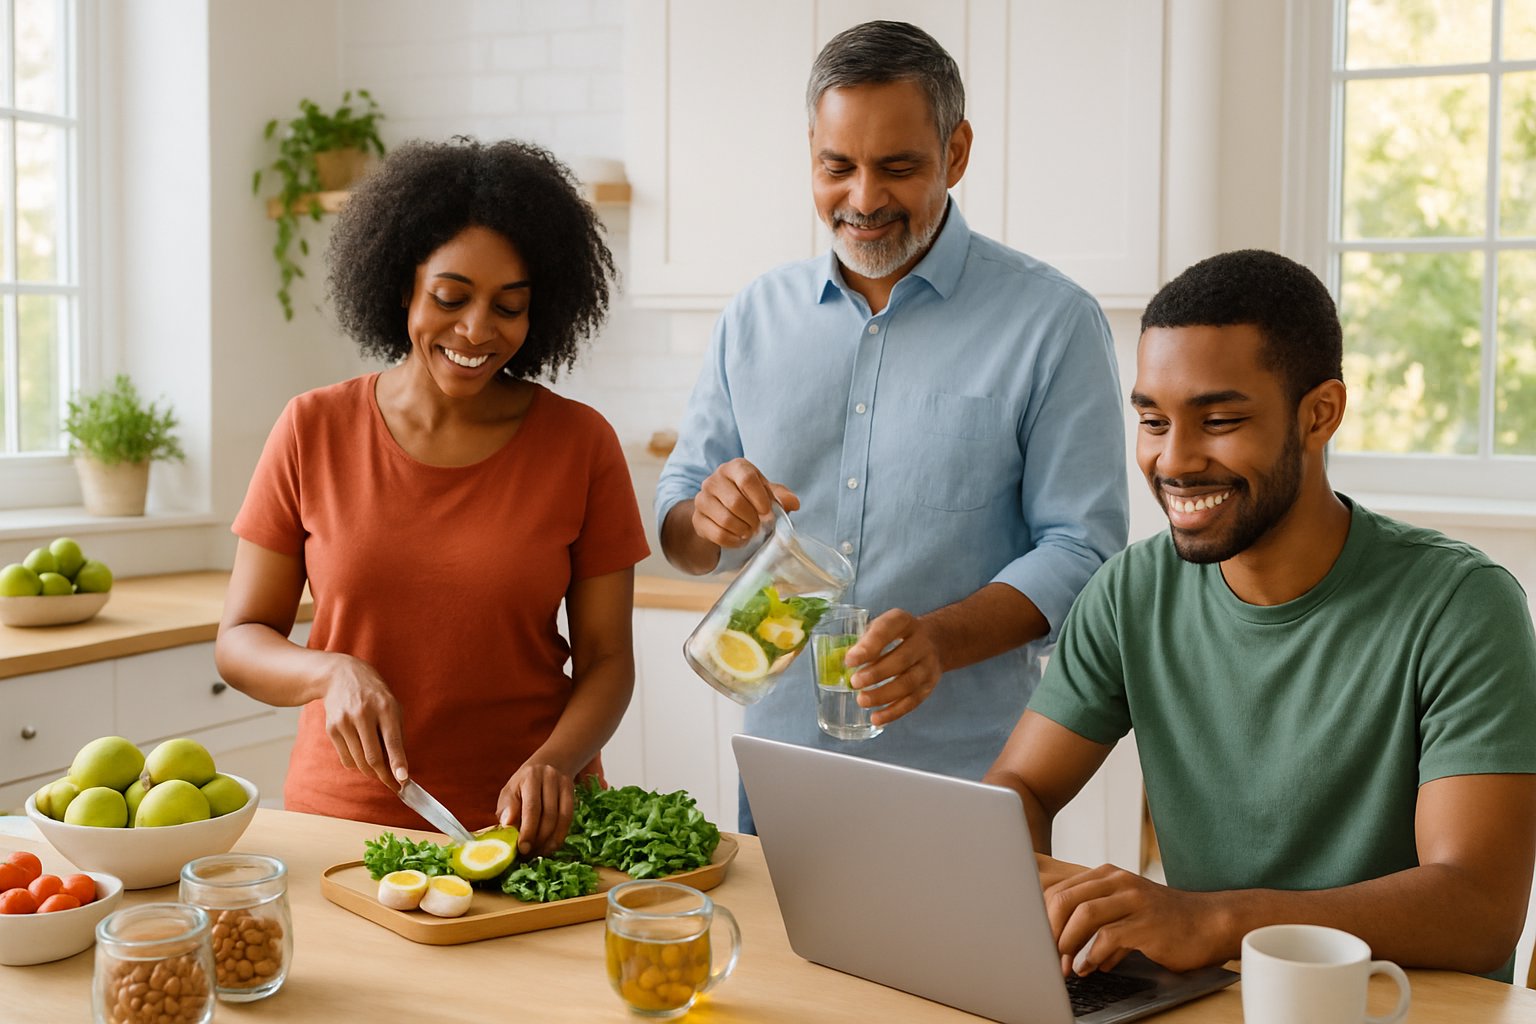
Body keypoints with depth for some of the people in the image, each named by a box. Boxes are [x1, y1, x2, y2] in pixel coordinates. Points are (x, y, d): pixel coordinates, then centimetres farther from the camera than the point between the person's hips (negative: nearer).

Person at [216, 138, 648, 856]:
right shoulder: (315, 431, 3)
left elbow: (605, 659, 3)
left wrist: (553, 762, -16)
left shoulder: (579, 443, 2)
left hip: (524, 824, -1)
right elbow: (240, 641, 6)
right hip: (344, 817, 1)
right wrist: (332, 673, -14)